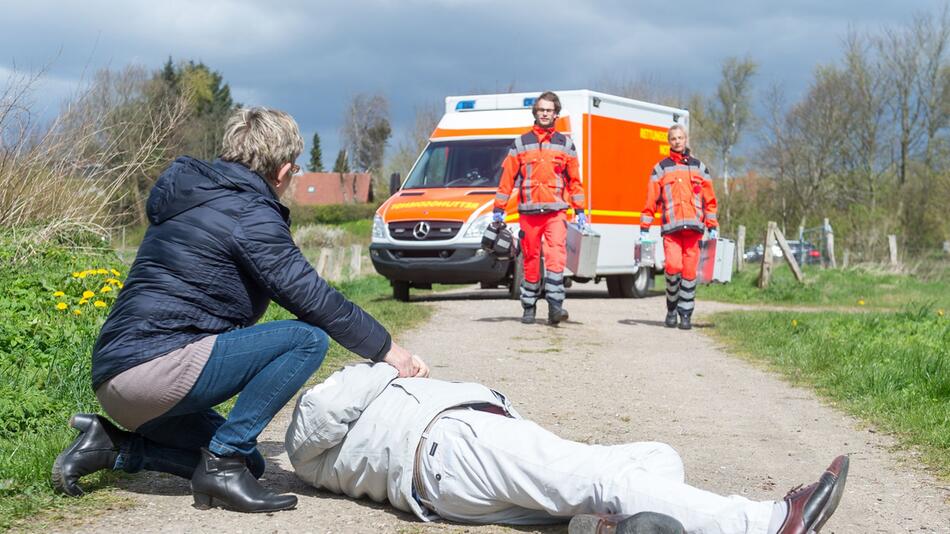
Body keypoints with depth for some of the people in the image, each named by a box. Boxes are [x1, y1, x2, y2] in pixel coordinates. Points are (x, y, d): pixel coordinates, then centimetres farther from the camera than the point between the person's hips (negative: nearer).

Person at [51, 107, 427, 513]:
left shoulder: (196, 199, 20)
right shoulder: (250, 213, -8)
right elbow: (312, 297, -11)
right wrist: (386, 348, -1)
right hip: (156, 367, -10)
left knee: (248, 461, 20)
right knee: (307, 339, -15)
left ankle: (111, 446, 9)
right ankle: (222, 463, -13)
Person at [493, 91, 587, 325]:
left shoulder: (565, 144, 11)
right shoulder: (520, 144, 9)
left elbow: (574, 180, 13)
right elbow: (507, 177, 9)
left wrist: (580, 211, 8)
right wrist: (498, 209, 4)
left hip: (556, 211, 0)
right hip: (528, 211, 1)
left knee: (556, 256, -16)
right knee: (530, 261, 5)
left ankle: (555, 306, -20)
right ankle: (528, 308, 16)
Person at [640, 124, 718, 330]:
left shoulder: (699, 168, 15)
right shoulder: (661, 168, 10)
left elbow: (710, 200, 16)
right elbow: (651, 200, 9)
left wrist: (713, 228, 10)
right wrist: (644, 230, 4)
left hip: (694, 228, 2)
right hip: (671, 228, -2)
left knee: (689, 271, -2)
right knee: (673, 266, -16)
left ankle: (685, 314, 7)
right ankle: (671, 309, 3)